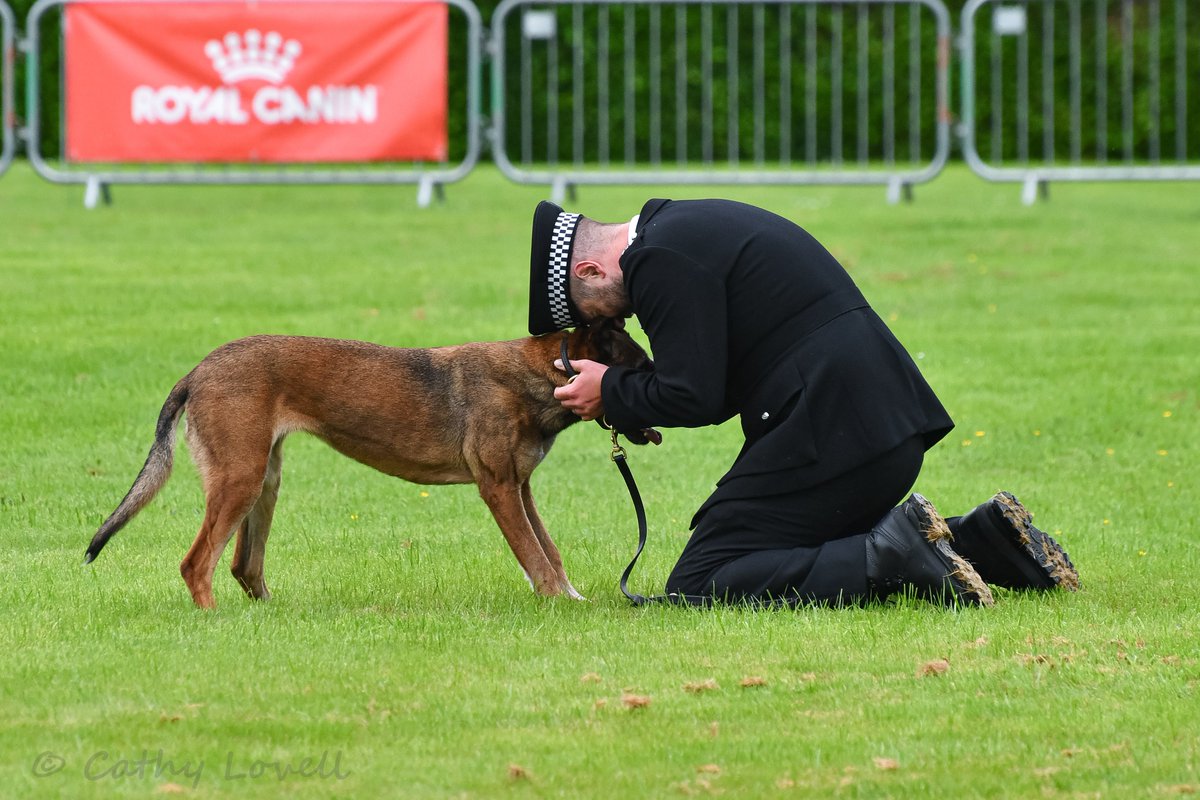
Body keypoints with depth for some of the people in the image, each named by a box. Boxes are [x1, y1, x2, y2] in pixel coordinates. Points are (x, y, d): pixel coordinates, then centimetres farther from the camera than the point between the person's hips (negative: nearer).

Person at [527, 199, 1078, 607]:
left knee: (697, 588, -8)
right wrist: (630, 403, 17)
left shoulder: (661, 260, -10)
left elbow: (694, 397, -15)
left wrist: (612, 393, 3)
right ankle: (986, 539, 12)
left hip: (831, 438, -10)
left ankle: (896, 558, -18)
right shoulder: (689, 224, 23)